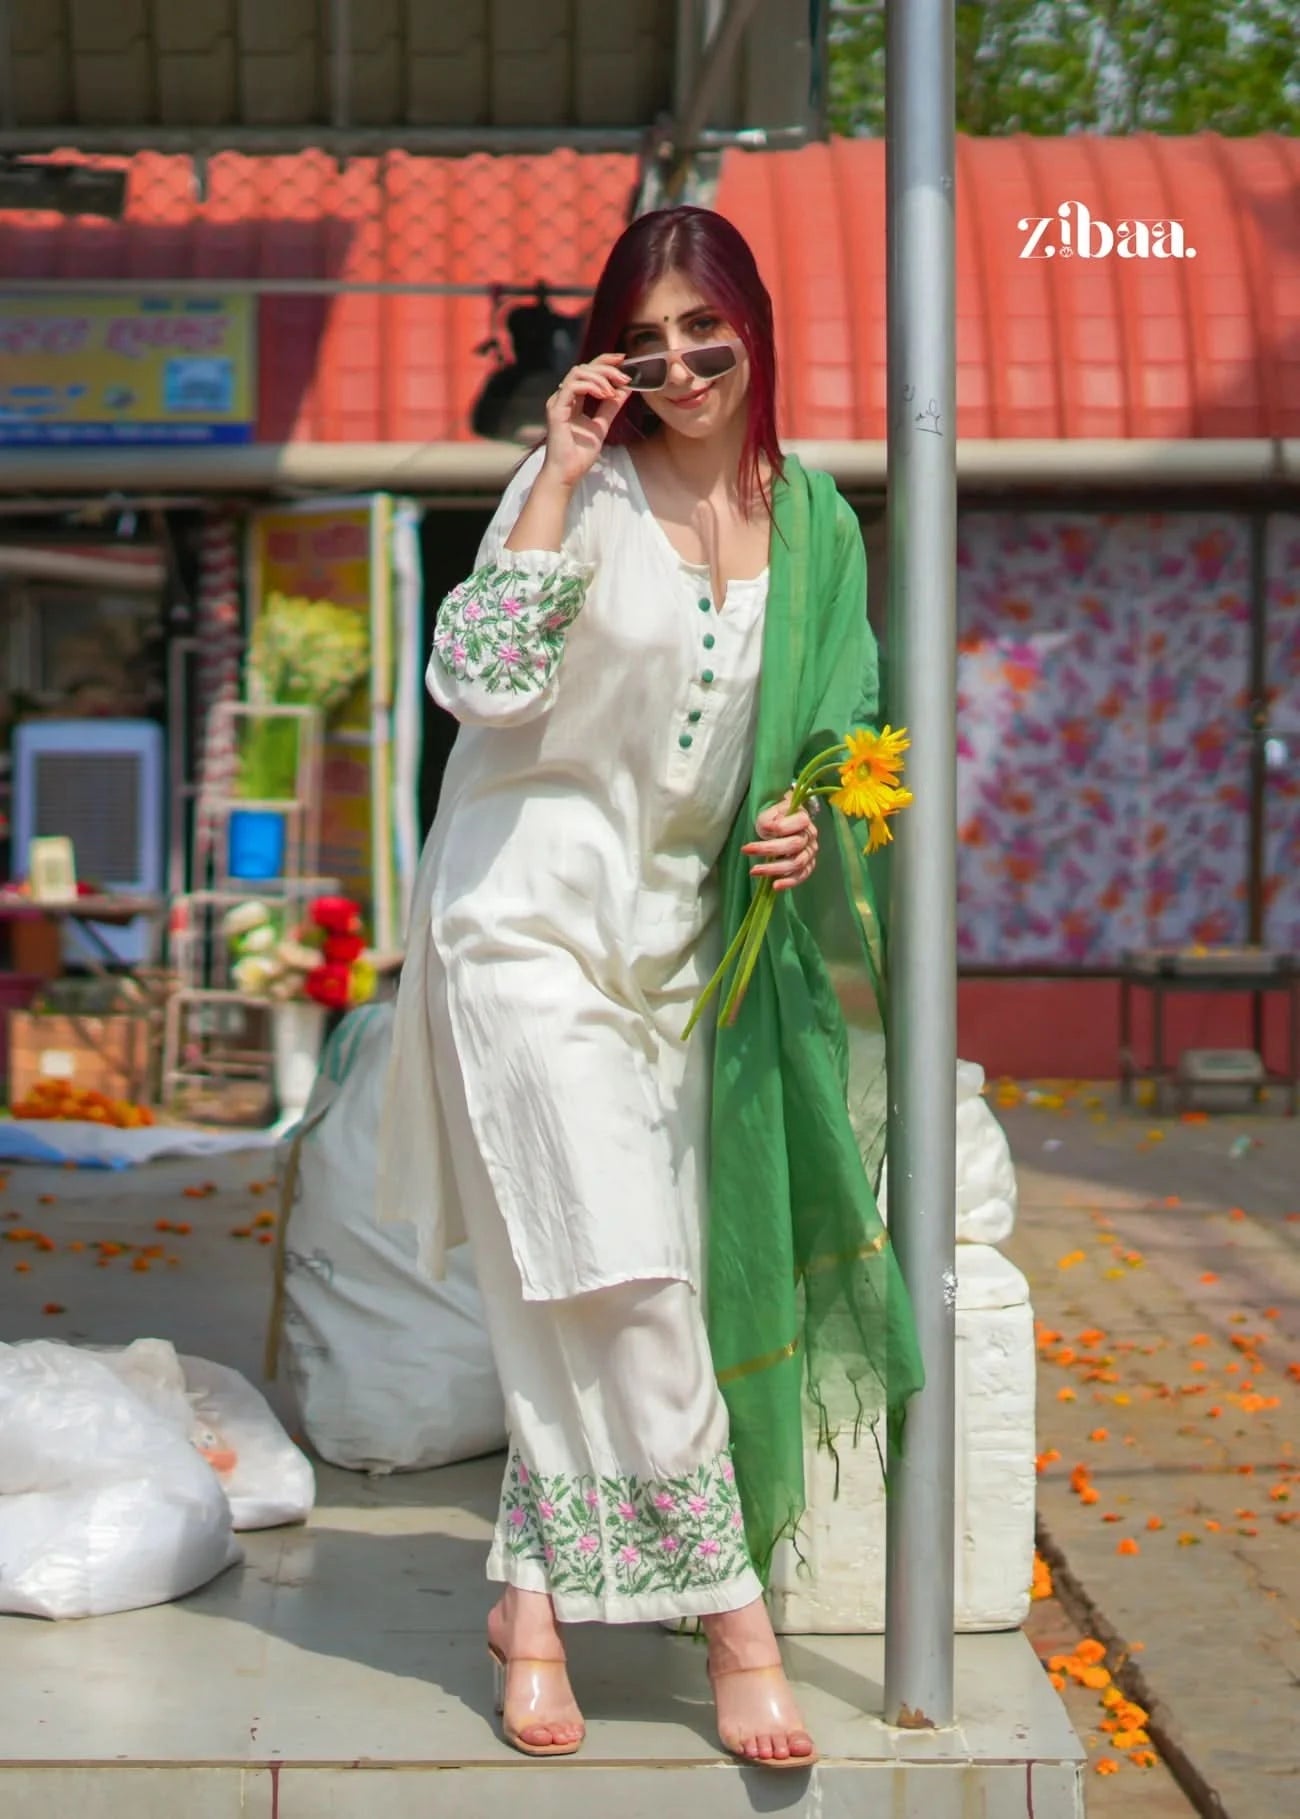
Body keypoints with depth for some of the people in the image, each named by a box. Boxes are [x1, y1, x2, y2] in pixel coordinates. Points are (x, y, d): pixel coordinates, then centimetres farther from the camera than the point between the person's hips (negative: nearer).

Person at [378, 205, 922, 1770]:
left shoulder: (814, 520, 9)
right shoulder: (584, 488, -5)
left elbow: (833, 731, 18)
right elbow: (480, 682, -17)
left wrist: (807, 827, -2)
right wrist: (557, 479, -17)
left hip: (683, 936, 5)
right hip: (532, 914, -5)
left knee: (581, 1296, 7)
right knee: (623, 1274, -10)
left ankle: (534, 1598, 18)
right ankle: (732, 1613, -1)